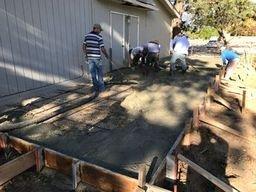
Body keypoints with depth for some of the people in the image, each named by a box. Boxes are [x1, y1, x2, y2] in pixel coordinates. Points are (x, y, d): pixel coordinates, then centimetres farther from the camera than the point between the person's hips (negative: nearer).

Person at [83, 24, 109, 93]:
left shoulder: (87, 36, 5)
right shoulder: (99, 37, -10)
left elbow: (84, 47, 6)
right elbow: (102, 49, -11)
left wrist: (86, 55, 16)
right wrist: (106, 55, 5)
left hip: (90, 57, 4)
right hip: (97, 57, -4)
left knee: (93, 73, 8)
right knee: (99, 73, 10)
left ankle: (96, 88, 12)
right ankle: (101, 88, 15)